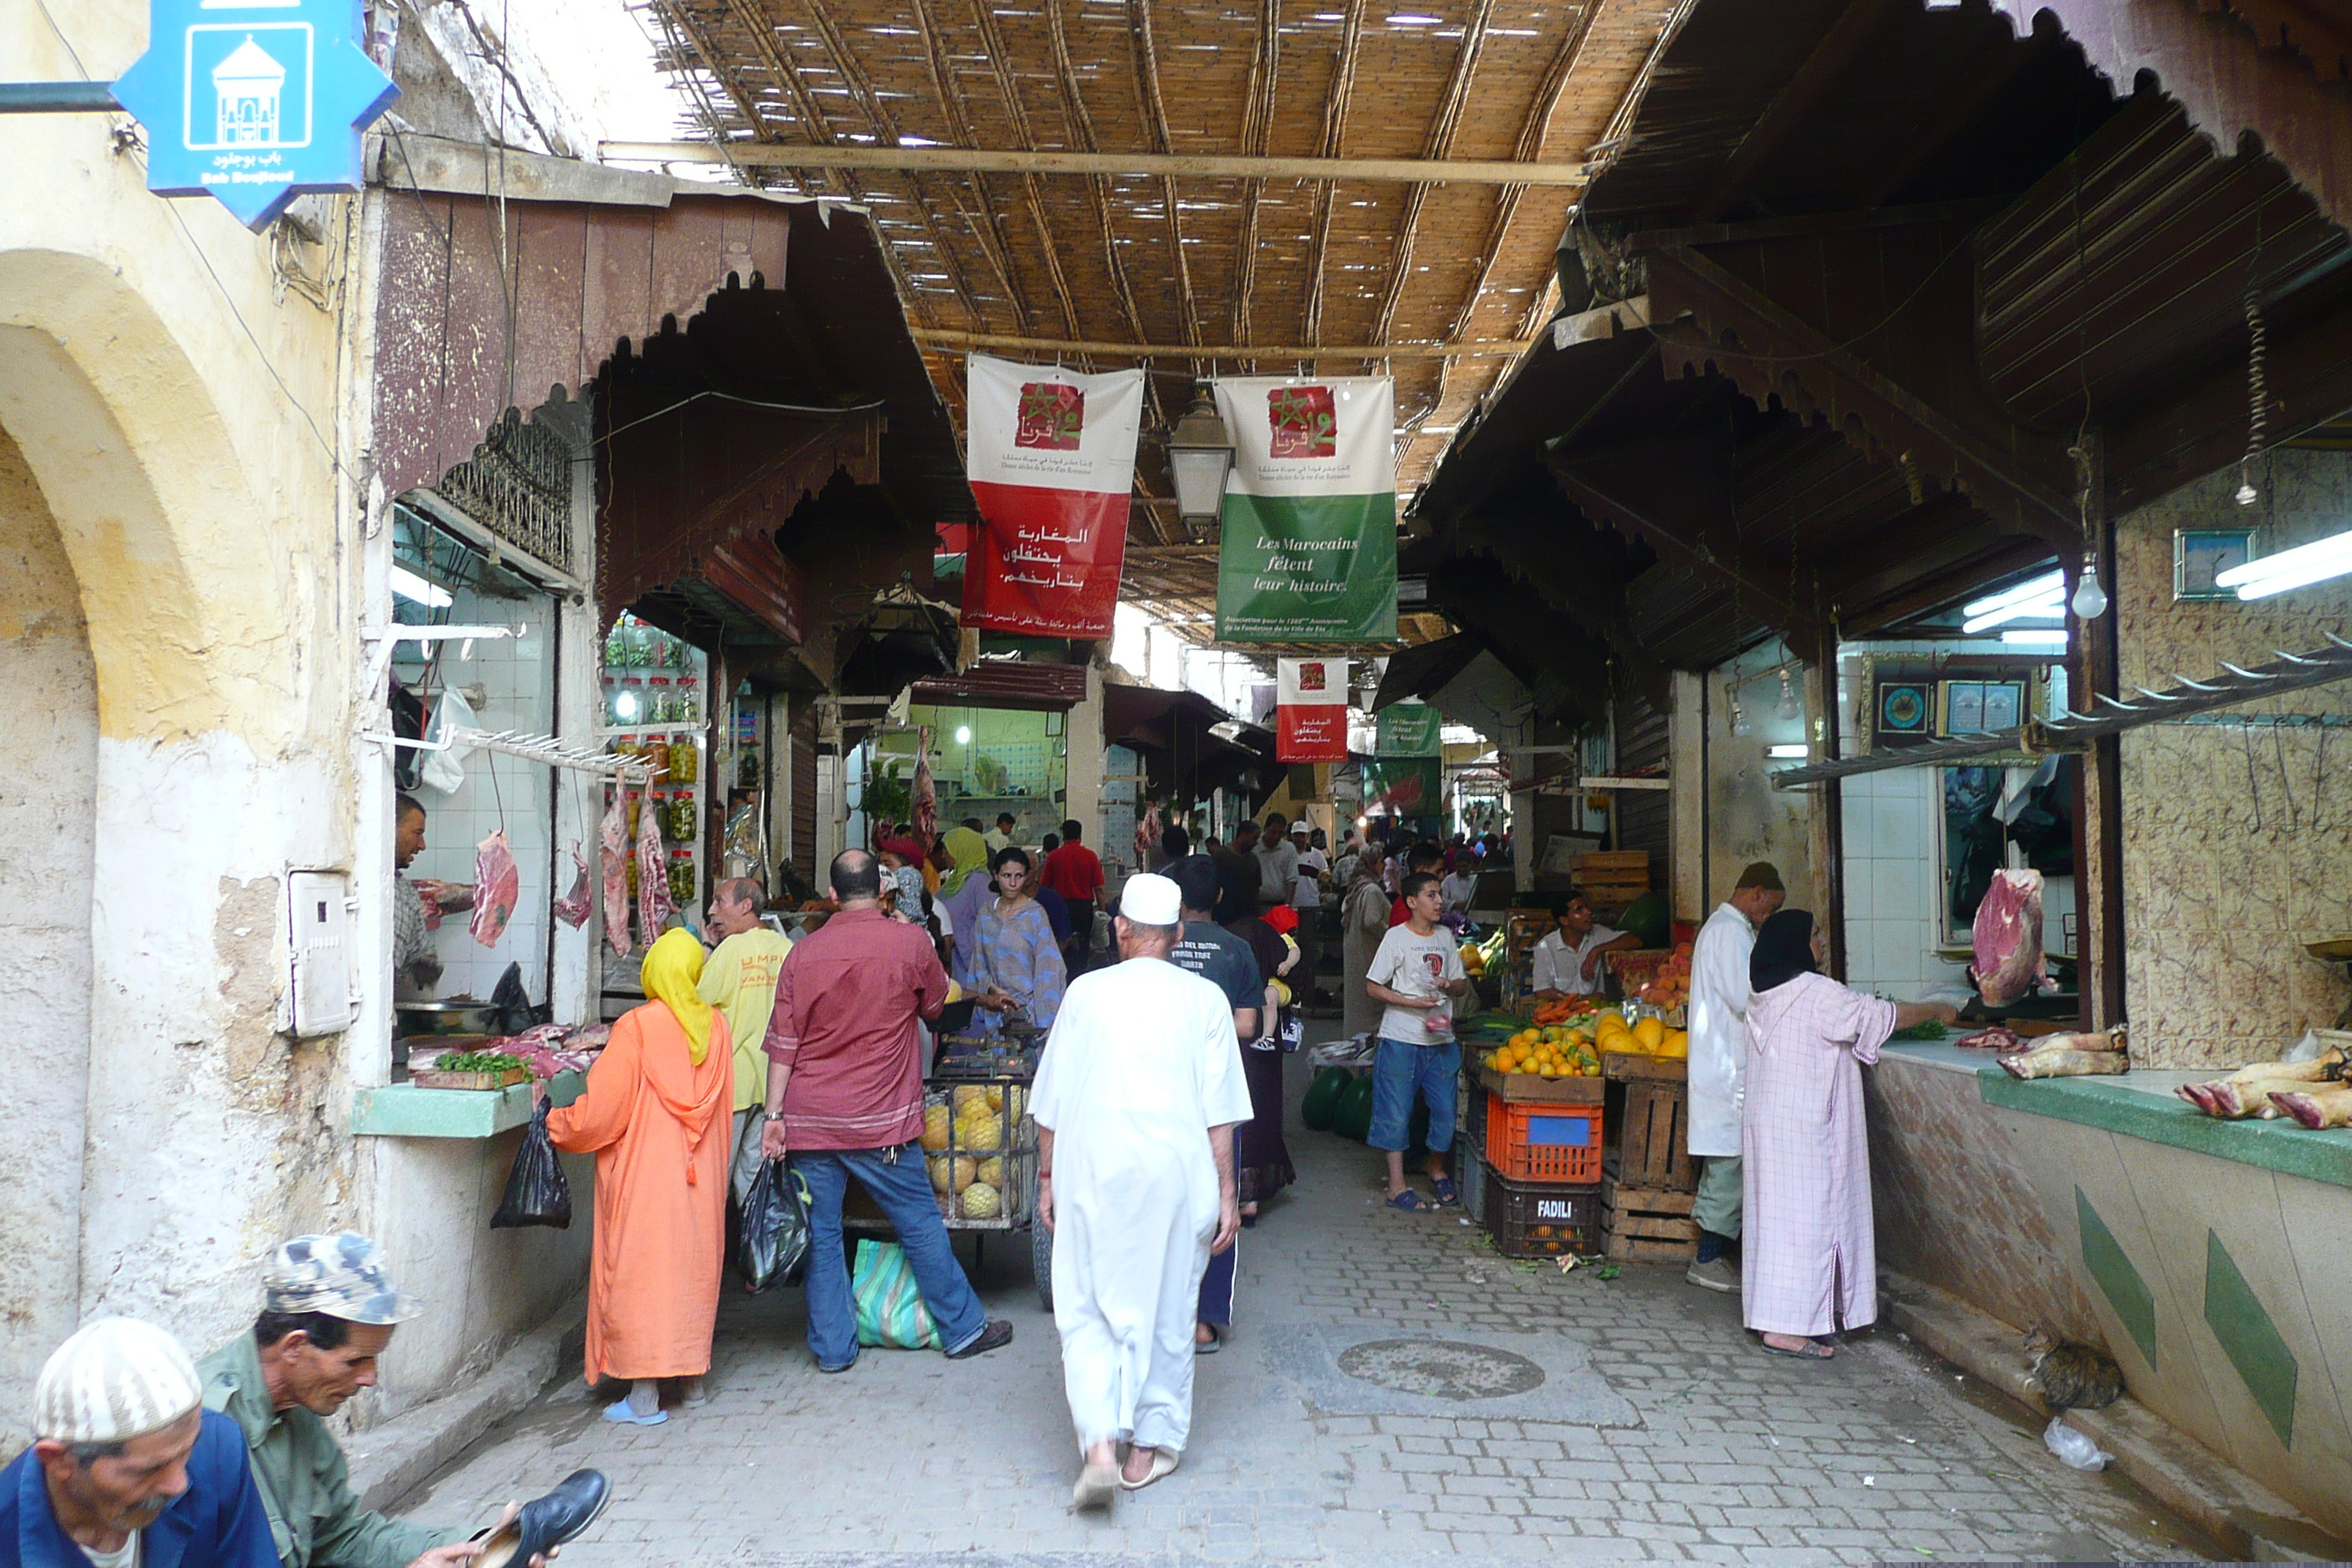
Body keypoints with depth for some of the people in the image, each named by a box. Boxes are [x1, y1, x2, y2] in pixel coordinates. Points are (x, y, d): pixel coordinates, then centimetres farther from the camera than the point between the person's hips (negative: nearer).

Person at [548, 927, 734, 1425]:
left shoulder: (638, 1026, -14)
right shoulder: (716, 1025, 1)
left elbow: (602, 1110, -12)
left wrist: (556, 1126, 5)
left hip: (646, 1174, -5)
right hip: (702, 1177, 5)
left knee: (641, 1271, 3)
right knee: (694, 1267, 16)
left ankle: (645, 1397, 6)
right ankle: (693, 1378, 26)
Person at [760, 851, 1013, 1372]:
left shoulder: (804, 952, 1)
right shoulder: (909, 942, -5)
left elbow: (783, 1042, -1)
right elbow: (935, 1005, 12)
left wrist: (775, 1114, 1)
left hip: (809, 1118, 2)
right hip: (879, 1120, -2)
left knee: (821, 1233, 10)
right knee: (920, 1224, 9)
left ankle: (833, 1348, 15)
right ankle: (963, 1329, 20)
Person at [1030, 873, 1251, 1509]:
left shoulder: (1085, 992, 1)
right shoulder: (1203, 999, 0)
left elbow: (1052, 1102, 5)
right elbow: (1219, 1112, -1)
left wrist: (1047, 1177, 15)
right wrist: (1227, 1192, 6)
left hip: (1091, 1175, 0)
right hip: (1174, 1172, 1)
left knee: (1085, 1312, 6)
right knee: (1165, 1312, 14)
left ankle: (1100, 1444, -10)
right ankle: (1151, 1445, 24)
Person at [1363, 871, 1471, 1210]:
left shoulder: (1446, 937, 11)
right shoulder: (1396, 937, -5)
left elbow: (1463, 985, 17)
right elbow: (1373, 987, -6)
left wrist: (1451, 985, -6)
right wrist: (1412, 1002, -16)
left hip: (1441, 1039, 5)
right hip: (1402, 1039, -5)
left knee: (1445, 1111, 7)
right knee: (1397, 1113, -1)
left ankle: (1437, 1170, 30)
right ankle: (1397, 1186, 9)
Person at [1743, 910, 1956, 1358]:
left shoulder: (1764, 993, 10)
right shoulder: (1816, 993, -16)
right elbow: (1882, 1016, -10)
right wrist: (1936, 1011, 5)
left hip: (1765, 1116, 9)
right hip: (1803, 1124, -9)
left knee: (1775, 1212, 13)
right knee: (1805, 1215, -5)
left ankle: (1774, 1315, 20)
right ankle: (1786, 1327, -4)